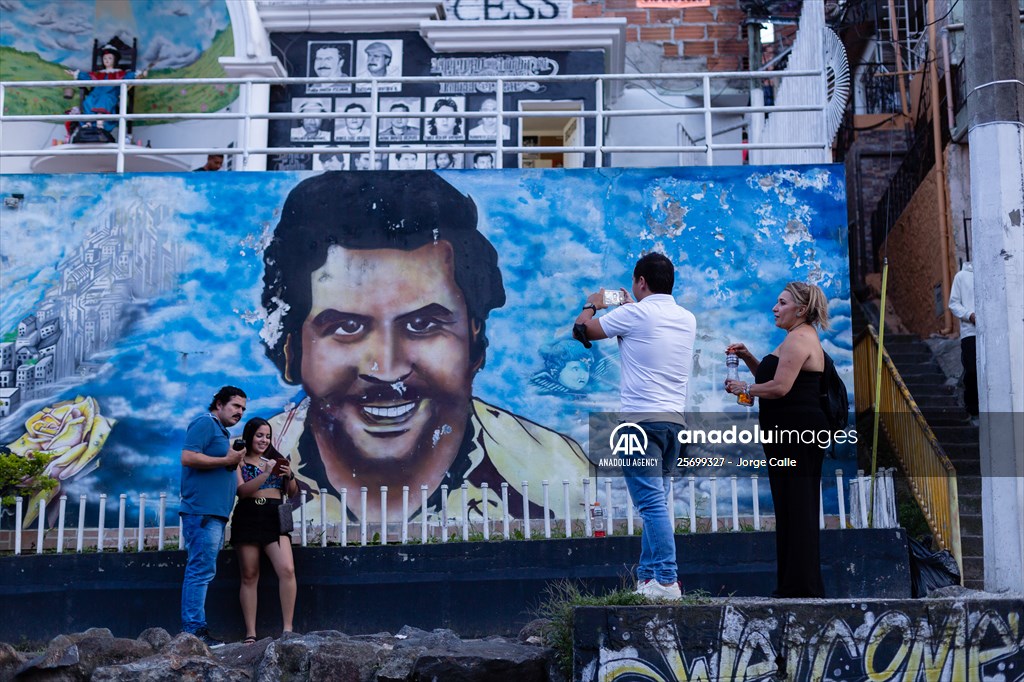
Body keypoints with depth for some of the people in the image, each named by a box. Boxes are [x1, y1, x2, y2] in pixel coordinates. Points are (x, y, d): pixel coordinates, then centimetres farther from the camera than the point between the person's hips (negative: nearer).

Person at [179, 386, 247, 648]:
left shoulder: (220, 430, 25)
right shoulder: (205, 423, -5)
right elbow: (188, 457, -19)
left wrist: (234, 461, 16)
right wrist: (227, 460, -14)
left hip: (214, 513, 10)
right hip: (202, 511, -10)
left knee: (202, 572, 10)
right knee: (202, 570, -11)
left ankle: (193, 629, 13)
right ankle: (194, 629, -8)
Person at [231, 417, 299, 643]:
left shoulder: (275, 459, 16)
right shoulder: (239, 461, 6)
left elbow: (293, 494, 16)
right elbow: (241, 490, -9)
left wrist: (289, 476, -4)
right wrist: (266, 473, -18)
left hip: (274, 517, 2)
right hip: (248, 517, -2)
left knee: (287, 570, -15)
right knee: (249, 576, 1)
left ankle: (288, 628, -10)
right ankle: (250, 633, 7)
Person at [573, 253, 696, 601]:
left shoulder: (634, 315, -7)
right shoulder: (687, 318, 13)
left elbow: (583, 328, 6)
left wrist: (592, 305, 25)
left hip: (642, 418, -7)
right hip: (674, 419, 7)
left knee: (652, 503, -9)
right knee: (654, 502, 13)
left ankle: (666, 581, -12)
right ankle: (647, 577, 18)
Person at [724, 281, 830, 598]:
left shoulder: (799, 338, -13)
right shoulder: (800, 337, 21)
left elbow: (779, 387, -22)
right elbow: (771, 376, 26)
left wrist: (744, 388, -8)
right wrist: (747, 357, 12)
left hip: (796, 430, -11)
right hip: (791, 432, 11)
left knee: (796, 506, -6)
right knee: (792, 506, 14)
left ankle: (801, 584, 1)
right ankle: (794, 583, 21)